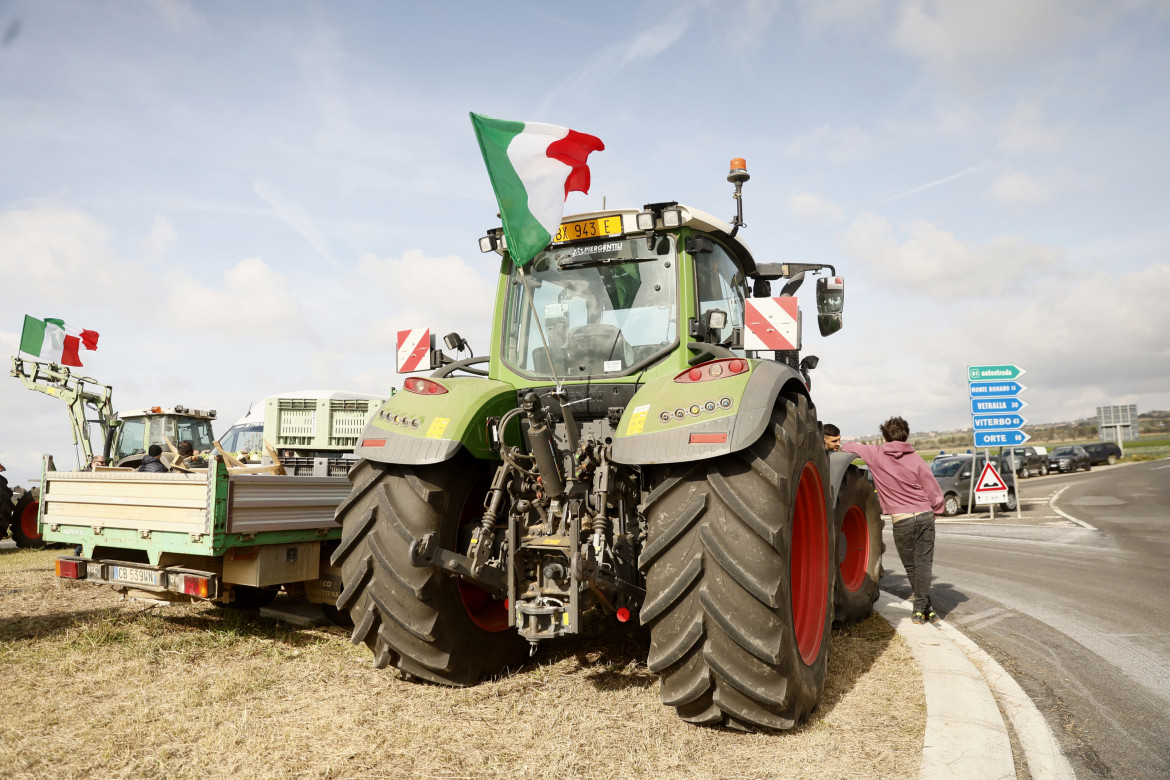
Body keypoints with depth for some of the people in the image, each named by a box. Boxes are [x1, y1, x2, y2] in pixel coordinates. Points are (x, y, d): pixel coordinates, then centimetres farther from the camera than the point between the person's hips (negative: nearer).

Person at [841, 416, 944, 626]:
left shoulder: (875, 454, -3)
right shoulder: (915, 458, -1)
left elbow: (847, 447, 10)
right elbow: (933, 489, 0)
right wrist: (935, 511, 17)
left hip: (901, 521, -1)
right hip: (925, 516, 1)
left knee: (911, 566, 13)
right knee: (923, 563, 5)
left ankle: (921, 609, 18)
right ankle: (925, 608, 1)